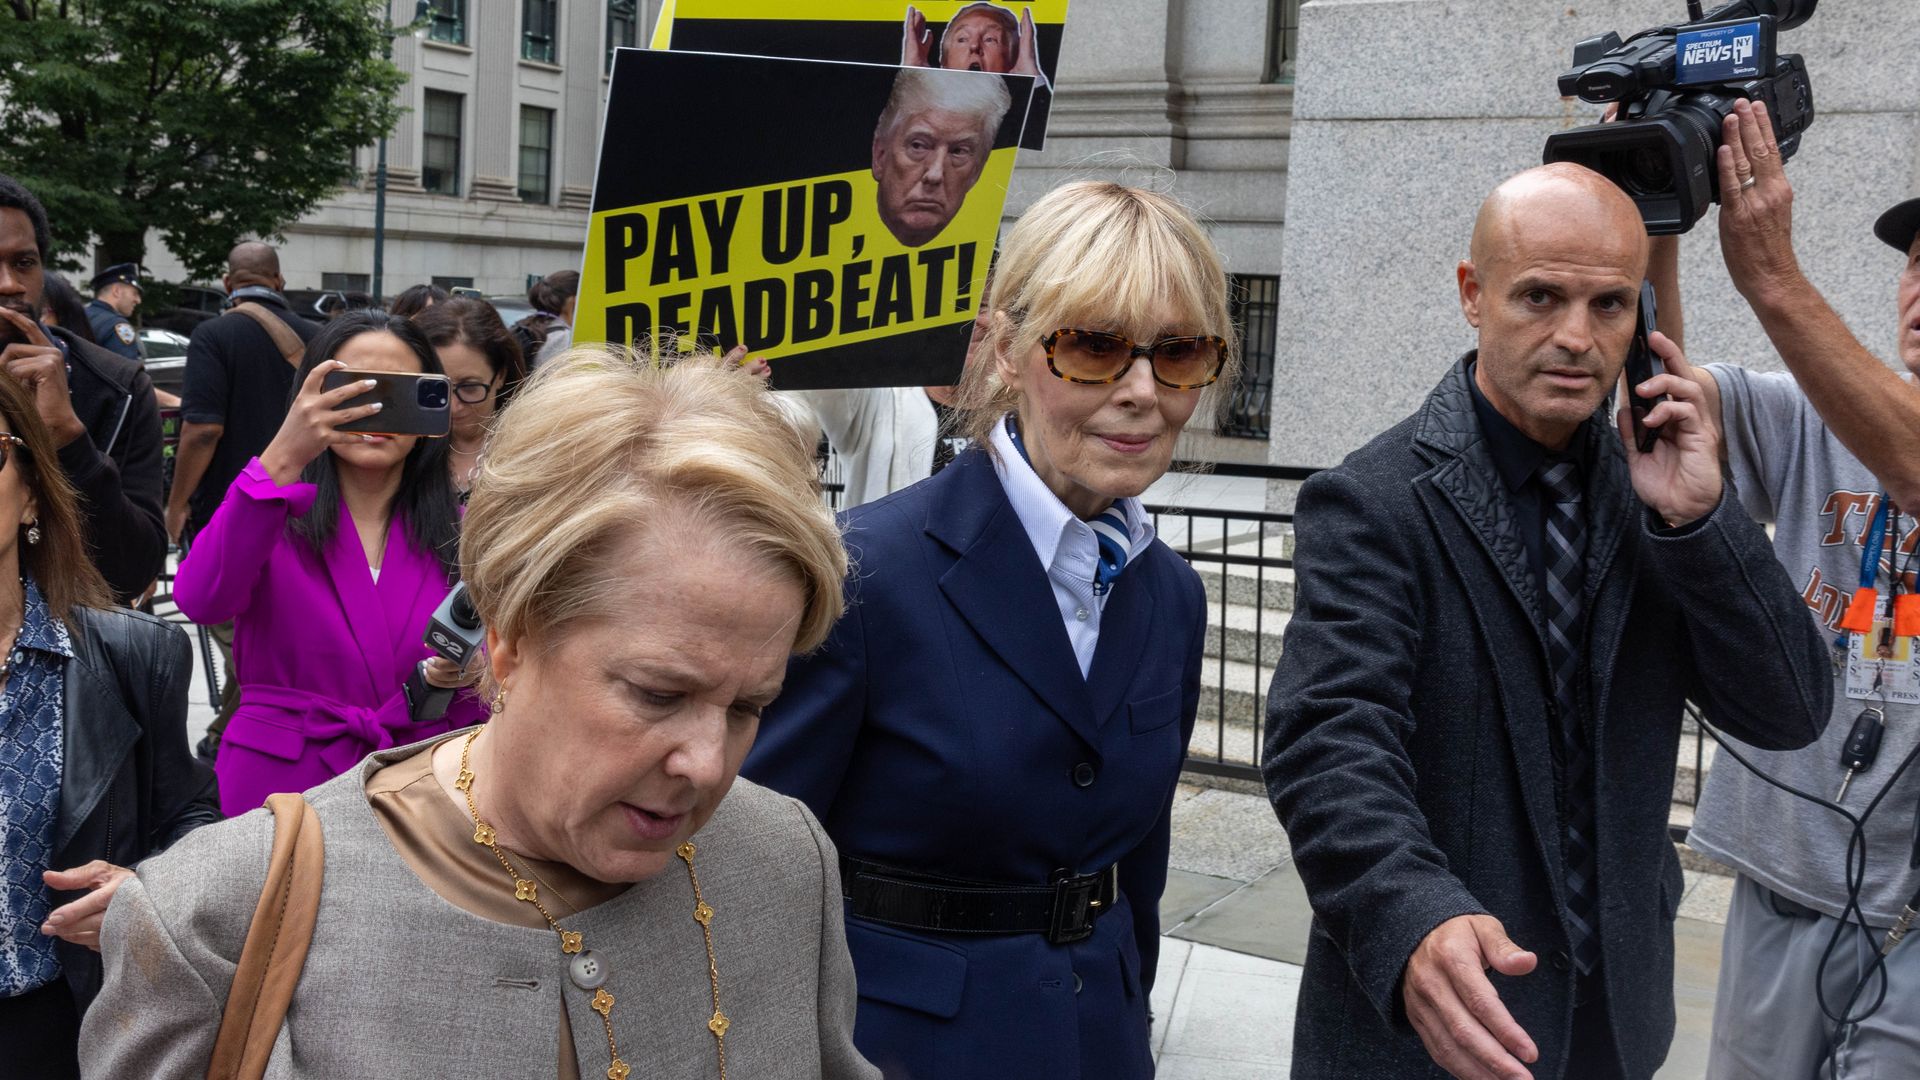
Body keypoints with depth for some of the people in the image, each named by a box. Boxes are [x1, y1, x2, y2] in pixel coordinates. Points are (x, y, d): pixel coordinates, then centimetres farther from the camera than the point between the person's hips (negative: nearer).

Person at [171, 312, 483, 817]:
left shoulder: (457, 534, 3)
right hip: (279, 784, -2)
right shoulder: (276, 512, -3)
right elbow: (200, 601, -25)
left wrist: (467, 673, -18)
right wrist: (282, 461, -32)